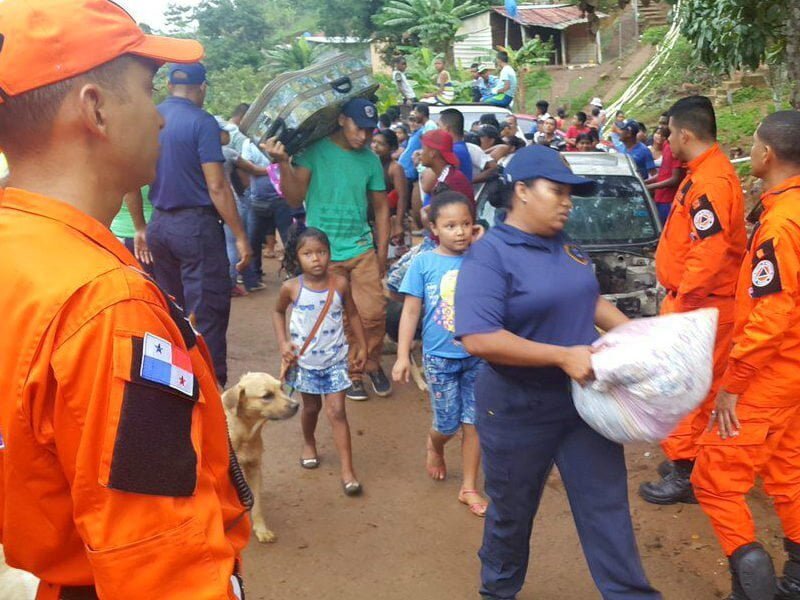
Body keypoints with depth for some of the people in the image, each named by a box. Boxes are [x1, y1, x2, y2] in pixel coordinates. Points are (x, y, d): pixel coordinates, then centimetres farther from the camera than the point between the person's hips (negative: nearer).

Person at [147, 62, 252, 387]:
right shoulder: (202, 122, -11)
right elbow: (216, 187, -16)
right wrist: (240, 236, -11)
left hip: (158, 224, 7)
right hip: (196, 225, -7)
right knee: (207, 313, -1)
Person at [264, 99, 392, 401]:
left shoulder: (371, 160, 5)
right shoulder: (314, 151, -5)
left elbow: (381, 208, 12)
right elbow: (294, 198, -9)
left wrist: (382, 251, 8)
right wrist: (284, 164, -24)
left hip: (362, 248, 2)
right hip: (324, 252, -2)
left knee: (374, 313, -3)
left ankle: (372, 365, 21)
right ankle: (352, 373, 21)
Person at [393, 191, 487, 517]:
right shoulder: (423, 263, -8)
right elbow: (411, 312, -6)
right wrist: (403, 356, -10)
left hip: (477, 356, 2)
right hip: (440, 357, -2)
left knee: (474, 423, 7)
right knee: (448, 424, 8)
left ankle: (469, 488, 23)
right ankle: (434, 447, 45)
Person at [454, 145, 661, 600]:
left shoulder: (566, 245, 6)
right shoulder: (489, 255, -18)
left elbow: (590, 300, 21)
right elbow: (478, 339, -29)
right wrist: (563, 356, -29)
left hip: (584, 398, 6)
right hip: (518, 410, -6)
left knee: (607, 504, 11)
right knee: (512, 512, 15)